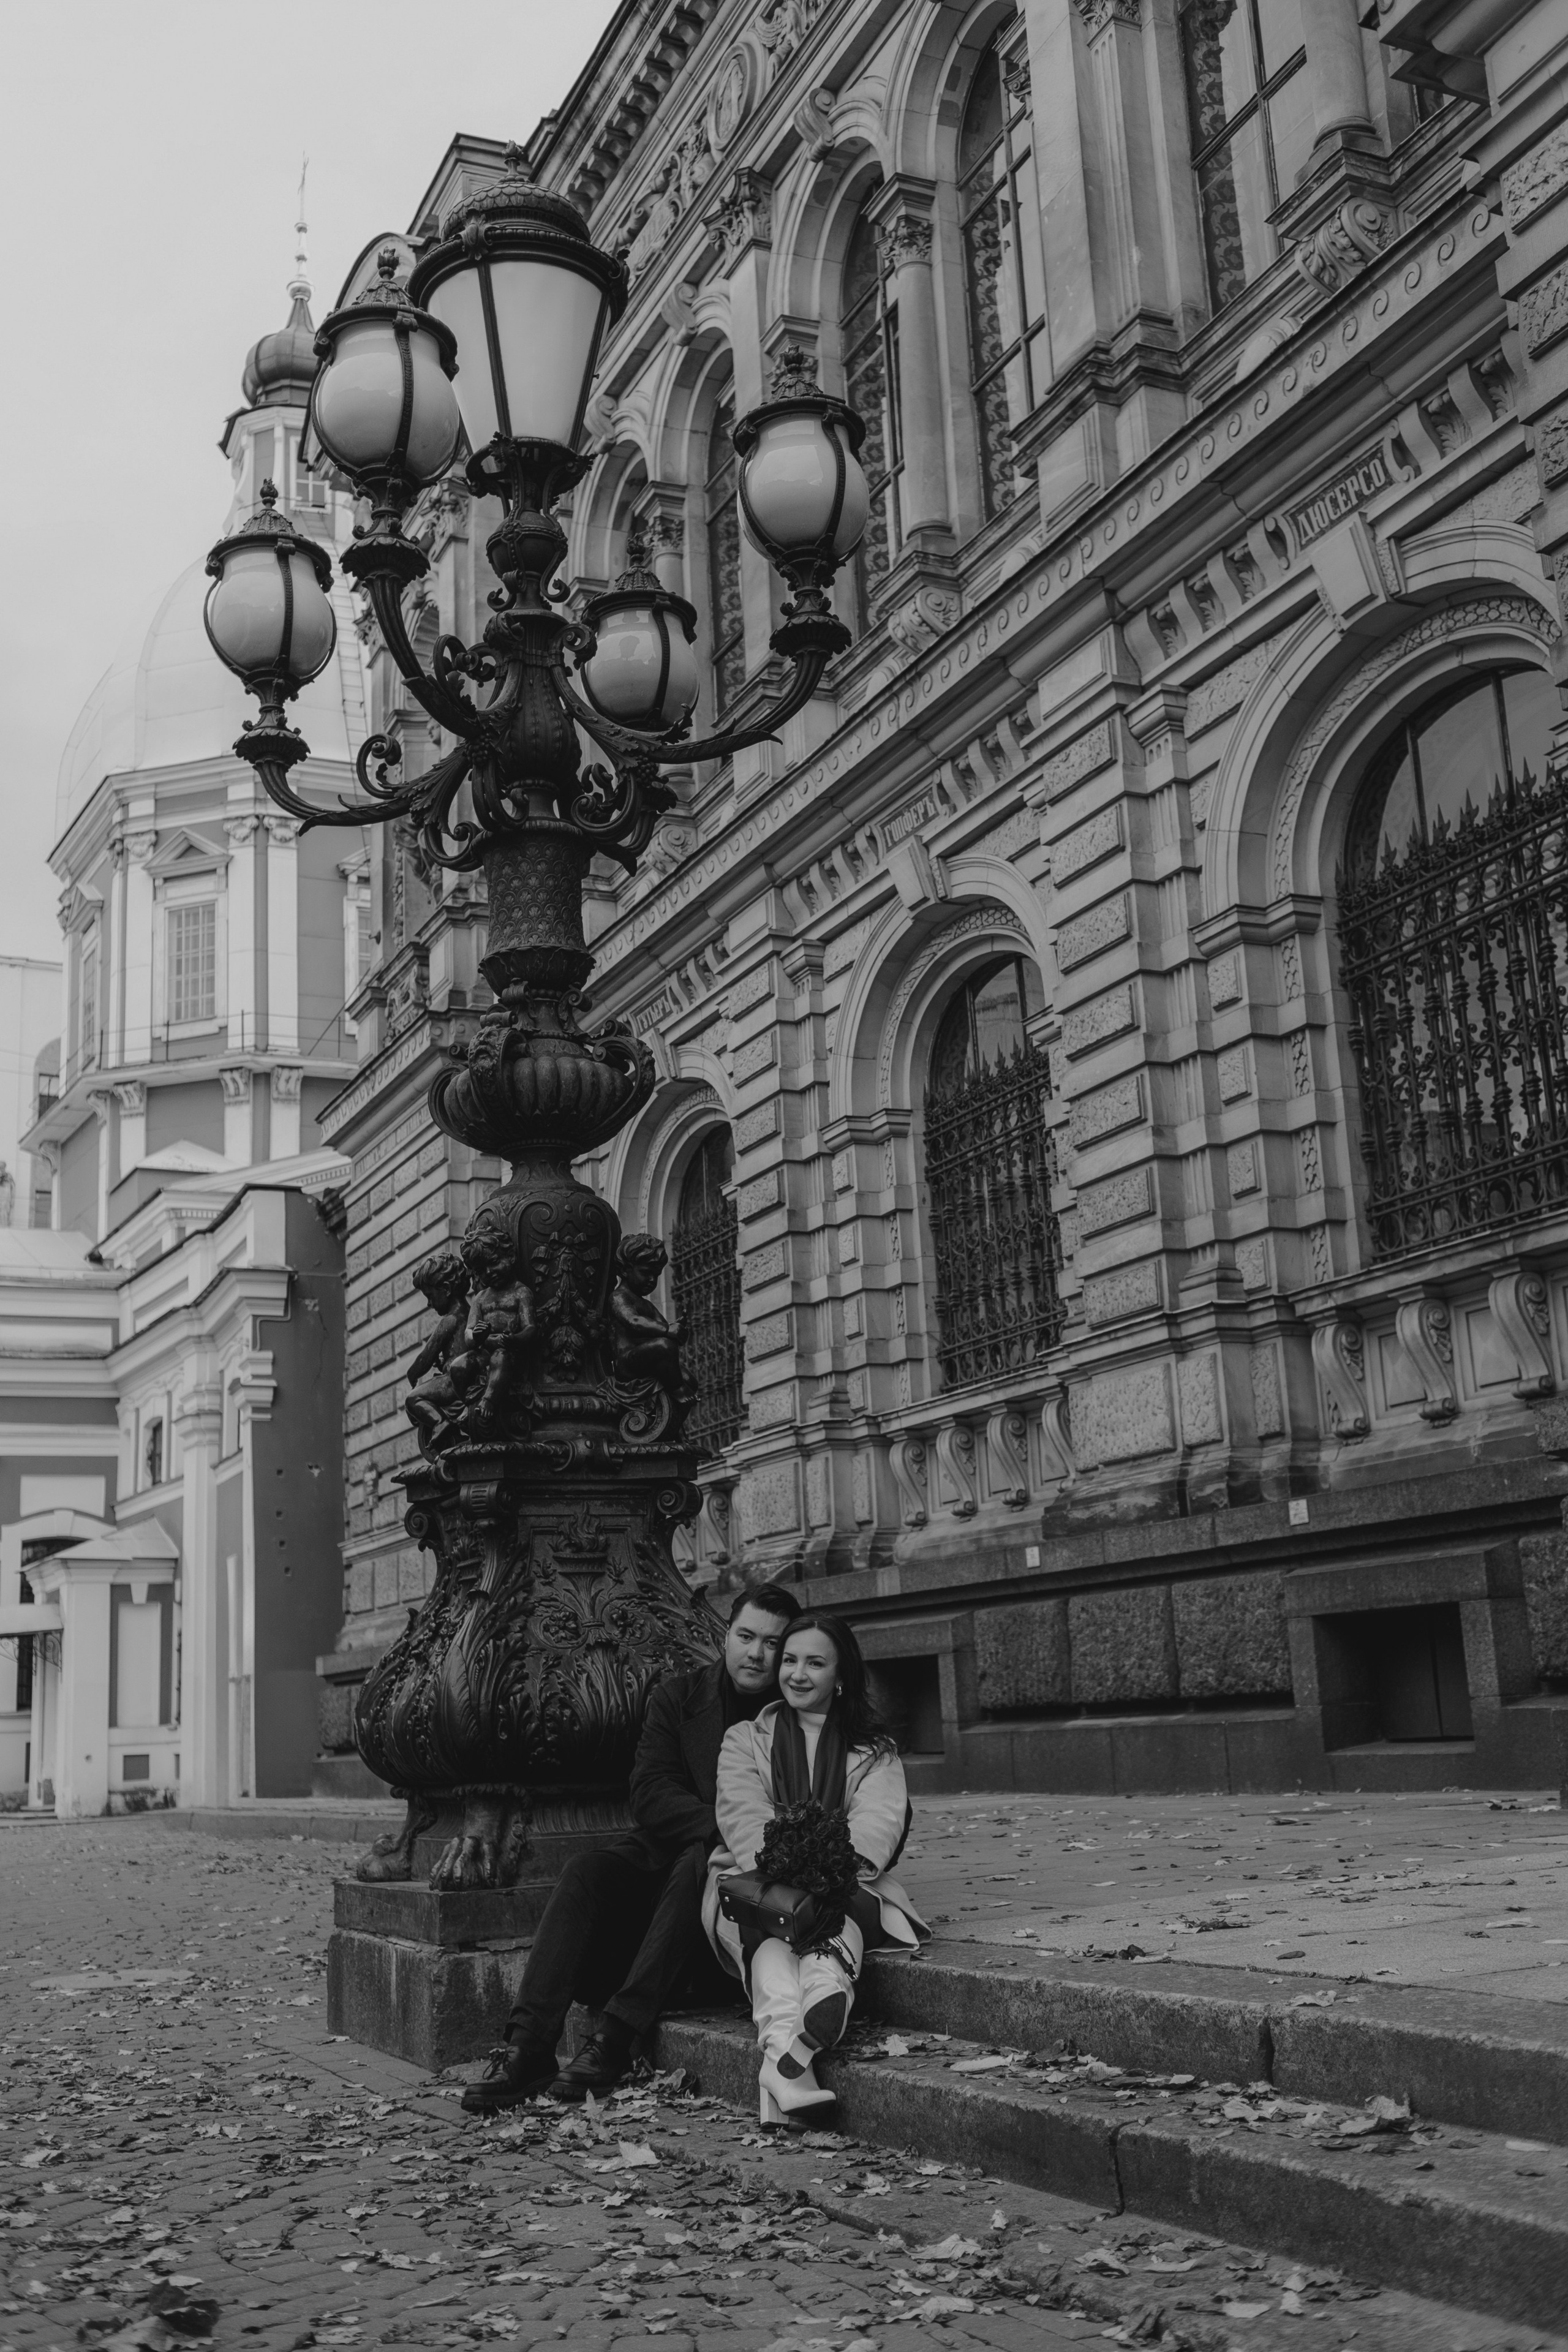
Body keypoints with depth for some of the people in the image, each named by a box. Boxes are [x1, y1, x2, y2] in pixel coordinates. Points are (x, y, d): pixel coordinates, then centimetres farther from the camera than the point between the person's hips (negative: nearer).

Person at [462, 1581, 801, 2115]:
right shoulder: (679, 1697, 6)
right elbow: (650, 1795, -5)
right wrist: (723, 1825, -20)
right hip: (664, 1853, 3)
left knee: (697, 1866, -34)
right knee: (585, 1872, -25)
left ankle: (614, 2041, -36)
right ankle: (529, 2046, -32)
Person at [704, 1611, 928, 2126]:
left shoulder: (873, 1750, 19)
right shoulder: (745, 1739, 19)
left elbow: (880, 1819, -2)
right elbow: (743, 1815, -1)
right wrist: (784, 1873, -23)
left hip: (844, 1885, 1)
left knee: (846, 1911, -36)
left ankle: (826, 1995, -68)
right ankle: (785, 2049, -61)